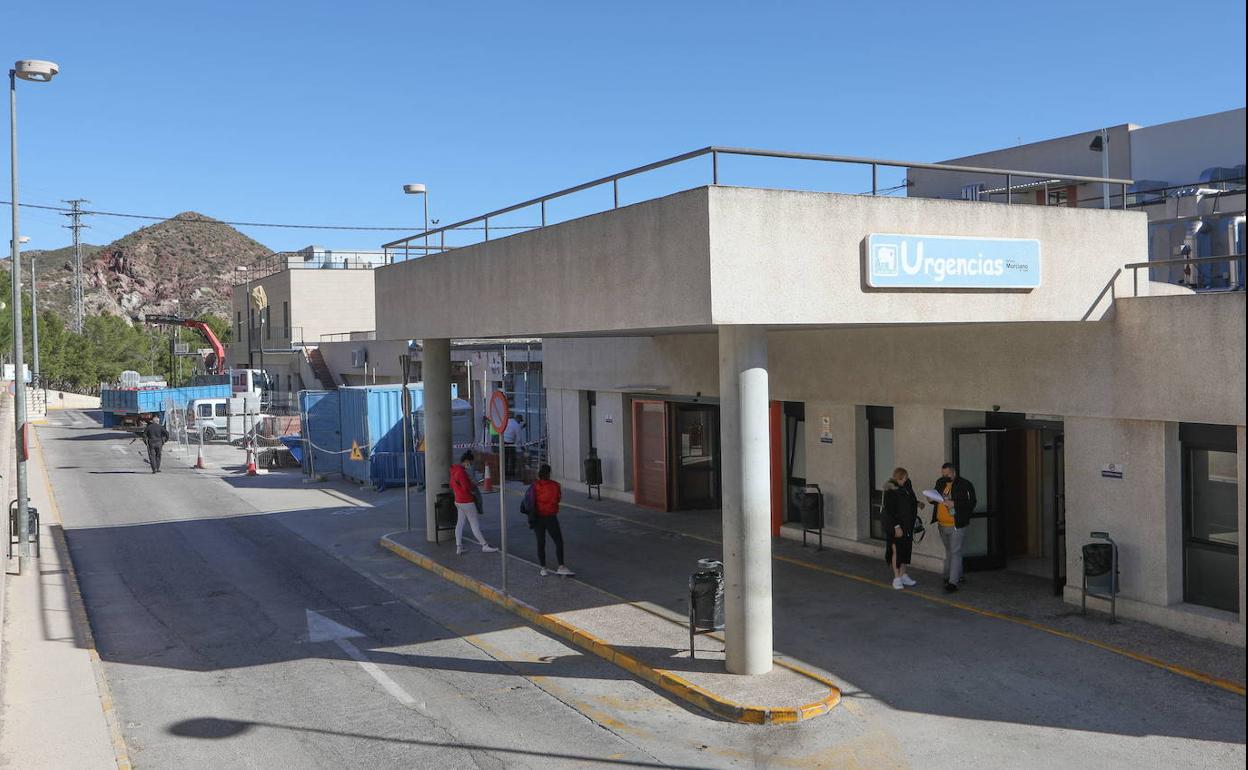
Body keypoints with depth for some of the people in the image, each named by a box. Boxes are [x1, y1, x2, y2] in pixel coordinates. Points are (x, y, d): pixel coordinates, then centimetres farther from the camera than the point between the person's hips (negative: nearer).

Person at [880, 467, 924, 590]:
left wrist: (917, 503, 4)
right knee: (896, 550, -2)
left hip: (907, 525, 8)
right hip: (895, 525, -8)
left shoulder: (906, 486, 3)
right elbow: (889, 511, -20)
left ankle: (903, 575, 25)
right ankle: (897, 578, 6)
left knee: (906, 549, 13)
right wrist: (897, 527, -22)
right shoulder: (890, 492, -19)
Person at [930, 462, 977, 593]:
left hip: (957, 525, -7)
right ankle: (957, 575, 35)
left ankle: (953, 582, -5)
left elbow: (971, 503, -15)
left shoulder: (965, 485, -11)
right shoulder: (940, 482, 8)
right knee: (949, 551, 19)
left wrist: (954, 504, -24)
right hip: (942, 524, 7)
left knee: (955, 552, -6)